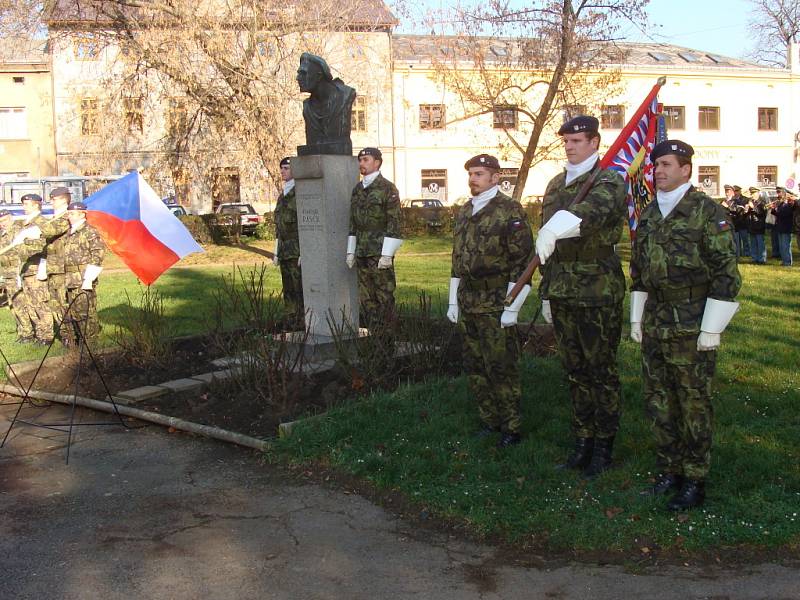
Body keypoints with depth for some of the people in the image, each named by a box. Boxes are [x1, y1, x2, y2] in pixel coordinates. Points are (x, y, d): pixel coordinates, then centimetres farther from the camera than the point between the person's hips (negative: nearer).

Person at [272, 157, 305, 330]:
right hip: (285, 250, 8)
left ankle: (303, 325, -4)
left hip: (298, 251, -8)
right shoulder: (282, 196, 18)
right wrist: (277, 252, 19)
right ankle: (291, 323, 17)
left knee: (300, 289, -7)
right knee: (288, 291, 11)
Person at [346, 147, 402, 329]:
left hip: (380, 252, -7)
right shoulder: (357, 189, 14)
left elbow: (394, 223, -11)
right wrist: (350, 251, 14)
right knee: (365, 300, 8)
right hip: (361, 253, 7)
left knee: (384, 299, -2)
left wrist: (387, 254, -17)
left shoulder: (387, 188, -6)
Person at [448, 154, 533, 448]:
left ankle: (512, 428, 11)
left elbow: (522, 261, -13)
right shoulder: (464, 212, 13)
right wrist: (453, 300, 16)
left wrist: (512, 308, -16)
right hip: (468, 306, 7)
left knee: (501, 369, -1)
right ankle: (490, 420, 26)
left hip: (496, 307, -7)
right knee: (474, 368, 12)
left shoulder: (510, 211, -10)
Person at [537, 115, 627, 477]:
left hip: (599, 293, -6)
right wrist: (547, 291, 19)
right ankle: (582, 441, 24)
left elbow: (595, 209, -33)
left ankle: (604, 447, 15)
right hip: (562, 294, 6)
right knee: (574, 371, 13)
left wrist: (555, 228, -49)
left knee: (601, 371, 3)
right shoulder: (555, 185, 14)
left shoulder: (609, 182, -7)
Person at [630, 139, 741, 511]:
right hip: (655, 325, 7)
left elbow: (726, 274, -11)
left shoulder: (708, 213, -9)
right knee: (659, 401, 11)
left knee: (694, 403, 2)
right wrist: (636, 318, 16)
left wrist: (711, 328, -14)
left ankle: (695, 482, 13)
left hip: (693, 328, -6)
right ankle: (669, 472, 25)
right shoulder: (648, 215, 11)